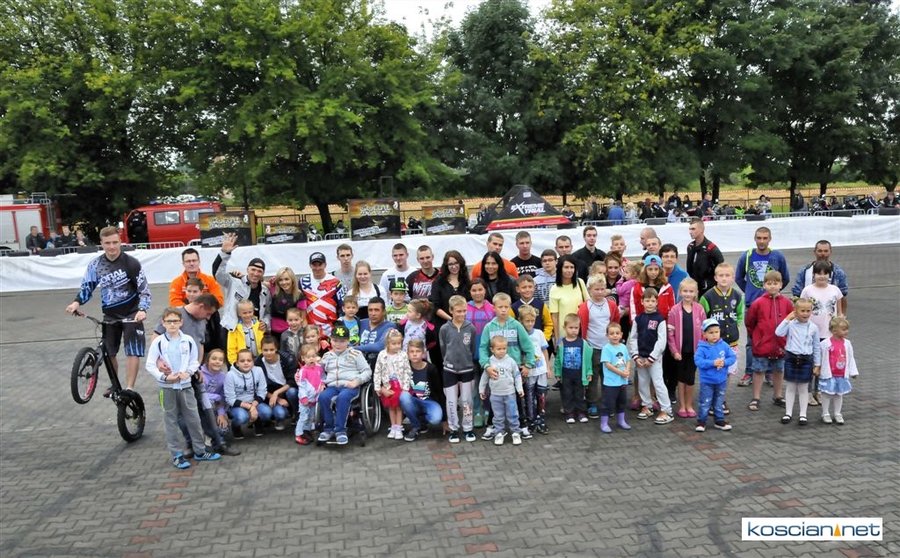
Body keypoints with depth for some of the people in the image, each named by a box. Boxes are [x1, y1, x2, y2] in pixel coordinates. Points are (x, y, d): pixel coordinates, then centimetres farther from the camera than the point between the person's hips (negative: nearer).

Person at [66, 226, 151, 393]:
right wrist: (77, 302, -10)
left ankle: (129, 389, -4)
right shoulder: (95, 264, -3)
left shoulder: (131, 263, -14)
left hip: (131, 313, -4)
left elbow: (144, 289, -13)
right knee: (108, 353, 12)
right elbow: (87, 286, 9)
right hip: (110, 314, 4)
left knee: (132, 352, -10)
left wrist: (142, 310, -28)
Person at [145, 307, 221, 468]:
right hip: (167, 387, -2)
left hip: (185, 385, 2)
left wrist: (188, 372, -12)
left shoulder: (188, 341, -1)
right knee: (171, 421, 6)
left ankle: (200, 451, 18)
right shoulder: (158, 342, -7)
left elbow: (194, 362, 7)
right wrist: (164, 377, -17)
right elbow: (150, 365, -5)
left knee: (194, 419, 6)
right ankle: (177, 455, 14)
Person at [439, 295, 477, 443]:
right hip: (449, 370, 0)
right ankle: (453, 430, 18)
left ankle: (468, 429, 21)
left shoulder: (471, 328, -6)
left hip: (467, 369, 1)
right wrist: (450, 360, 6)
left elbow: (473, 349, 3)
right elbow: (443, 349, 2)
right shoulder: (444, 329, -8)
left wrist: (468, 361, 6)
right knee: (451, 401, 6)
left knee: (466, 401, 9)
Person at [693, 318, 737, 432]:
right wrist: (713, 363, -28)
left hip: (721, 381, 3)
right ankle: (701, 422, 16)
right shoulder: (702, 348, -14)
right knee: (705, 403, 3)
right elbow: (698, 361, -22)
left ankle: (720, 421, 30)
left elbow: (733, 357, -3)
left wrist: (724, 362, -21)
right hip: (707, 381, -3)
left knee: (719, 403, 17)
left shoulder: (724, 345, -2)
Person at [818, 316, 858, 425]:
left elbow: (850, 359, 7)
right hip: (829, 375, -5)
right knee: (827, 394, 5)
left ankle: (837, 414, 26)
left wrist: (853, 371, 7)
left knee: (839, 394, 14)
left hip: (842, 375, 5)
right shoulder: (825, 344, -15)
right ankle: (825, 414, 17)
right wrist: (819, 370, -7)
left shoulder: (847, 343, 0)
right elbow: (821, 359, -10)